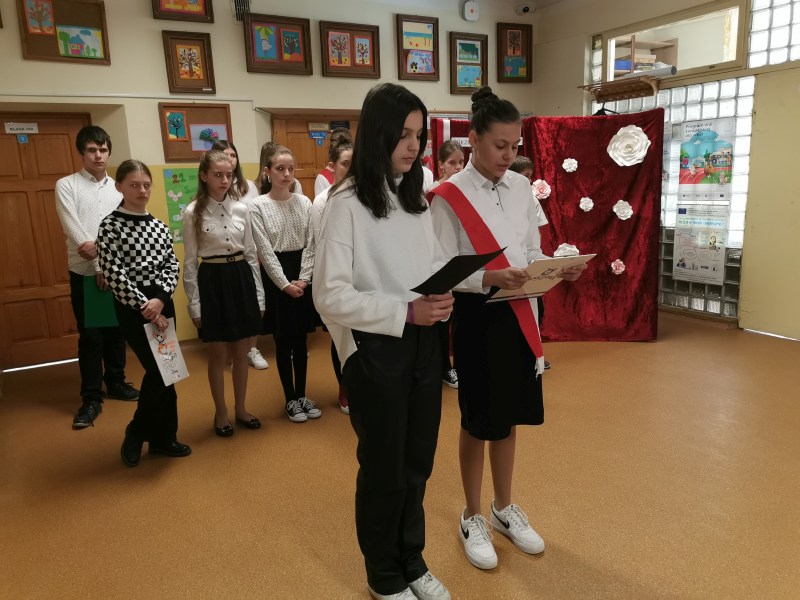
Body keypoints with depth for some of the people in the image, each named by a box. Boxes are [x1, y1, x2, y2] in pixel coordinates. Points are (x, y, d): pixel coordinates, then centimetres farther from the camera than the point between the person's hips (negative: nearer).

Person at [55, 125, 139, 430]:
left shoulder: (119, 188, 7)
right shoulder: (66, 186, -2)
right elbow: (73, 229, -11)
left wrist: (99, 245, -17)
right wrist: (99, 265, -17)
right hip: (84, 272, -3)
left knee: (116, 330, 12)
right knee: (90, 336, 0)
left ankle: (116, 382, 29)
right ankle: (91, 398, 10)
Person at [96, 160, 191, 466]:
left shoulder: (159, 226, 9)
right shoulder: (110, 226, -7)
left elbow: (172, 266, 4)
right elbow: (114, 275, -12)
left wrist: (160, 299, -12)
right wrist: (144, 306, -14)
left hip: (162, 302, 5)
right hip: (132, 305, -5)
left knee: (162, 370, 9)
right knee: (159, 371, -6)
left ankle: (163, 437, 23)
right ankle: (138, 435, 15)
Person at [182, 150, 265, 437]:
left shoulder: (241, 209, 3)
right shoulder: (192, 213, -5)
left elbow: (251, 253, 7)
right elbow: (189, 261, -4)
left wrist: (259, 294, 6)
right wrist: (194, 303, -6)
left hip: (241, 277, 3)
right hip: (212, 281, -3)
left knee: (241, 351, 12)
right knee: (218, 354, 7)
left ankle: (241, 408, 29)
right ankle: (221, 413, 25)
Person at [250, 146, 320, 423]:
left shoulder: (304, 203, 3)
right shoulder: (258, 206, -7)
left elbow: (309, 244, 1)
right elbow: (265, 250, -10)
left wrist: (303, 279, -9)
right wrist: (285, 283, -13)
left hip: (302, 275, 3)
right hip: (276, 275, -3)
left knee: (300, 339, 11)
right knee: (283, 340, 5)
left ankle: (302, 396, 25)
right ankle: (290, 400, 19)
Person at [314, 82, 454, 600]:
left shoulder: (417, 197, 9)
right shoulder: (347, 202, -13)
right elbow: (330, 296, -17)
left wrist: (443, 295, -8)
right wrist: (405, 311, -24)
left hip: (424, 344, 6)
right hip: (375, 349, -6)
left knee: (418, 463, 18)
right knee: (383, 469, 11)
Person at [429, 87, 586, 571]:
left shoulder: (522, 187, 6)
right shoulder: (450, 196, -12)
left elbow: (532, 252, 11)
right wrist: (492, 278, -28)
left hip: (521, 313, 6)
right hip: (479, 316, -5)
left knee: (509, 418, 18)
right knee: (478, 422, 9)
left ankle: (506, 509, 39)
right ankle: (473, 519, 30)